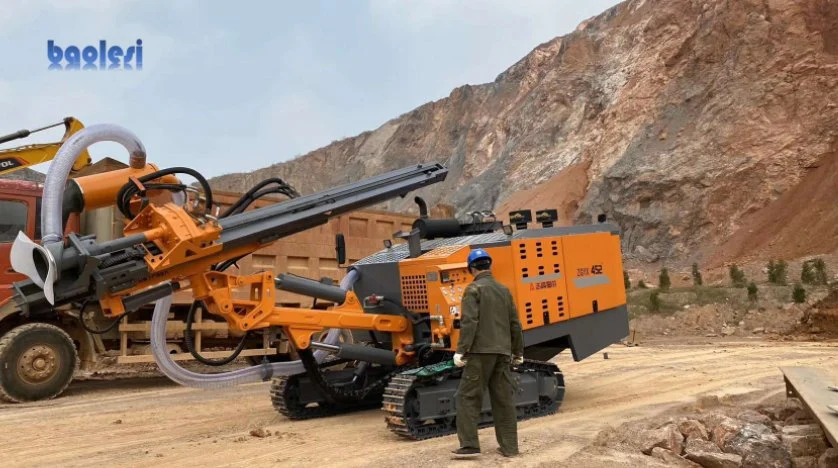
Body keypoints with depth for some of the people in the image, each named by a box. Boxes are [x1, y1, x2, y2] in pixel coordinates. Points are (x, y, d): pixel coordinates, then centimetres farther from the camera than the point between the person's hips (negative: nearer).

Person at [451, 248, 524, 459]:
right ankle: (509, 446, 14)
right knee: (504, 399, 10)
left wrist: (461, 350, -16)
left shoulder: (473, 289, -5)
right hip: (502, 353, 6)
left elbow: (469, 322, -16)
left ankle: (469, 445, -4)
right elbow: (515, 324, 16)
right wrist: (518, 352, 24)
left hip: (481, 351, -6)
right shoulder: (504, 290, 14)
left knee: (468, 397, -1)